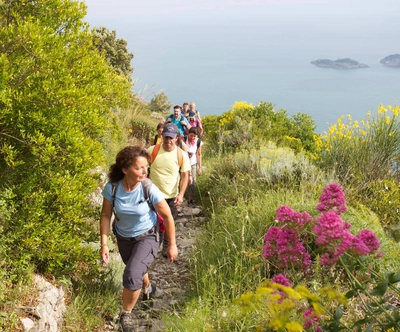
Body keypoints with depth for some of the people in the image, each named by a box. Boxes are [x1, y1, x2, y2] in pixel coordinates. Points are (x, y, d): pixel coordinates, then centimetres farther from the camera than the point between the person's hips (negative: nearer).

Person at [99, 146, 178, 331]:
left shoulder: (149, 189, -29)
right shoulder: (112, 188, -24)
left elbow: (167, 216, -17)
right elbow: (106, 215, -9)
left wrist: (172, 245, -10)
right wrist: (104, 244, -11)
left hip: (146, 237, -3)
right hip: (123, 237, 3)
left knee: (132, 277, -19)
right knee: (137, 270, 26)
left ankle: (126, 314, 9)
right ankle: (148, 287, 63)